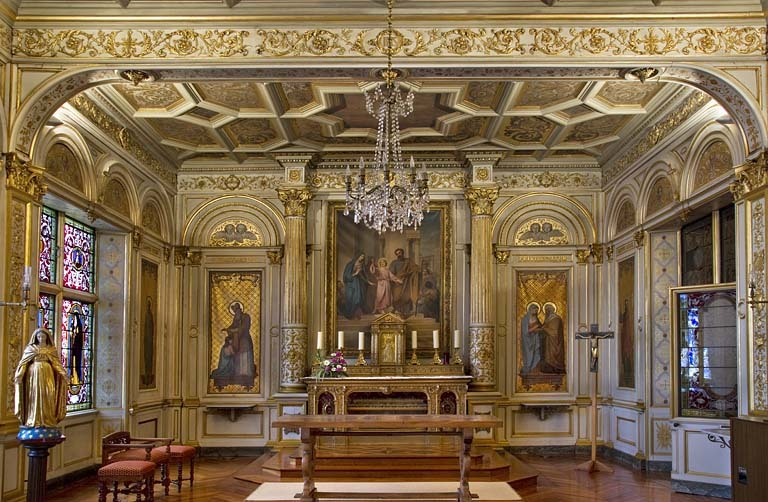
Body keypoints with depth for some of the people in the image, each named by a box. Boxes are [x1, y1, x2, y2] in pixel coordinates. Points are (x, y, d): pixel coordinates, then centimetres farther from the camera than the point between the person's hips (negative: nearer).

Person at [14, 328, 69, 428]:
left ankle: (47, 421, 0)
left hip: (47, 375, 0)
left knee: (47, 397, -4)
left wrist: (64, 373, -10)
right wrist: (19, 375, -11)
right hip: (34, 374, 0)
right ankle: (33, 421, 2)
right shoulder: (30, 348, 6)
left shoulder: (52, 349, 7)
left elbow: (57, 363, 4)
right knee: (34, 397, -1)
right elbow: (23, 363, 1)